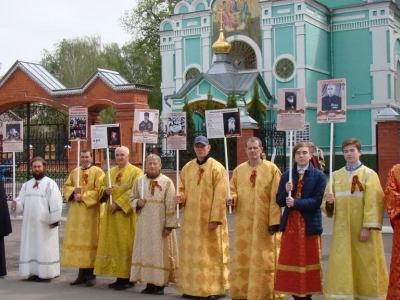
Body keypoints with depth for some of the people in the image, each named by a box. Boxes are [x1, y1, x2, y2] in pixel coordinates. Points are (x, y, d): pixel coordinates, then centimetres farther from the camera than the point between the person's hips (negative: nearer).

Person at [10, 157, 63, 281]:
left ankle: (46, 273, 1)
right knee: (30, 247, 6)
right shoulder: (26, 185, 14)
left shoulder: (50, 183, -3)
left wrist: (54, 220, -14)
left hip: (45, 223, -6)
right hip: (30, 222, 6)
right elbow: (22, 201, 9)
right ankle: (34, 272, 12)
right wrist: (16, 203, -14)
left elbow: (55, 203, -9)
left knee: (45, 248, -2)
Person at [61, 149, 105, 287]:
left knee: (90, 240, -4)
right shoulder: (75, 172, 15)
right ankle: (82, 273, 13)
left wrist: (83, 197, -17)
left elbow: (99, 190, -11)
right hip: (76, 211, 5)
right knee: (77, 240, 5)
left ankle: (91, 275, 3)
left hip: (91, 211, -5)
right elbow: (66, 186, 13)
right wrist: (73, 191, -8)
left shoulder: (97, 172, -3)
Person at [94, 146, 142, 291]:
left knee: (125, 244, -6)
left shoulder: (135, 172, -5)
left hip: (126, 214, -7)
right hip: (111, 214, 7)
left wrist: (118, 203, -19)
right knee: (113, 244, 6)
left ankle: (128, 278, -1)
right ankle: (120, 277, 12)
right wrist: (105, 191, -7)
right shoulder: (111, 172, 15)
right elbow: (102, 187, 18)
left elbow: (134, 191, -15)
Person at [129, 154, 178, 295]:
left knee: (161, 252, 0)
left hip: (160, 225, -4)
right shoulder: (139, 181, 6)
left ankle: (160, 284, 8)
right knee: (145, 251, 6)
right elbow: (131, 199, 14)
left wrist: (169, 225, -13)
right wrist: (137, 203, -10)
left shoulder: (167, 182, -6)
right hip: (144, 225, 4)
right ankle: (149, 283, 14)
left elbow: (171, 206, -8)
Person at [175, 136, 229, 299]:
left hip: (209, 219, -5)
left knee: (211, 253, 0)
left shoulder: (217, 168, -7)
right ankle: (191, 286, 20)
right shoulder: (187, 168, 9)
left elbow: (220, 196, -12)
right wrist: (180, 197, -8)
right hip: (191, 219, 5)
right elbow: (183, 189, 16)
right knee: (191, 252, 10)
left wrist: (215, 219, -17)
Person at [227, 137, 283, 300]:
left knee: (264, 259, 1)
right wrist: (232, 198, -11)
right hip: (244, 223, 4)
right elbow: (233, 190, 14)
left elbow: (276, 197, -6)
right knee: (243, 258, 7)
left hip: (264, 222, -3)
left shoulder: (271, 169, -3)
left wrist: (274, 221, -11)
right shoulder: (238, 170, 9)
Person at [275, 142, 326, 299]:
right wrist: (286, 191, -15)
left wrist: (296, 202, -21)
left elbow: (317, 201, -12)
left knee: (308, 261, 5)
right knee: (291, 262, 6)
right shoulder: (286, 175, 7)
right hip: (290, 224, 3)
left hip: (310, 224, -3)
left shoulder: (319, 176, -3)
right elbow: (280, 201, 5)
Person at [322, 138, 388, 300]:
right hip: (342, 230, 3)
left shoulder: (369, 174, -1)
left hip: (363, 229, -3)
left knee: (366, 266, 3)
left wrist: (368, 227, -15)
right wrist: (329, 201, -12)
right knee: (341, 267, 1)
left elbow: (373, 202, -8)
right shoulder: (336, 175, 11)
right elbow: (326, 202, 11)